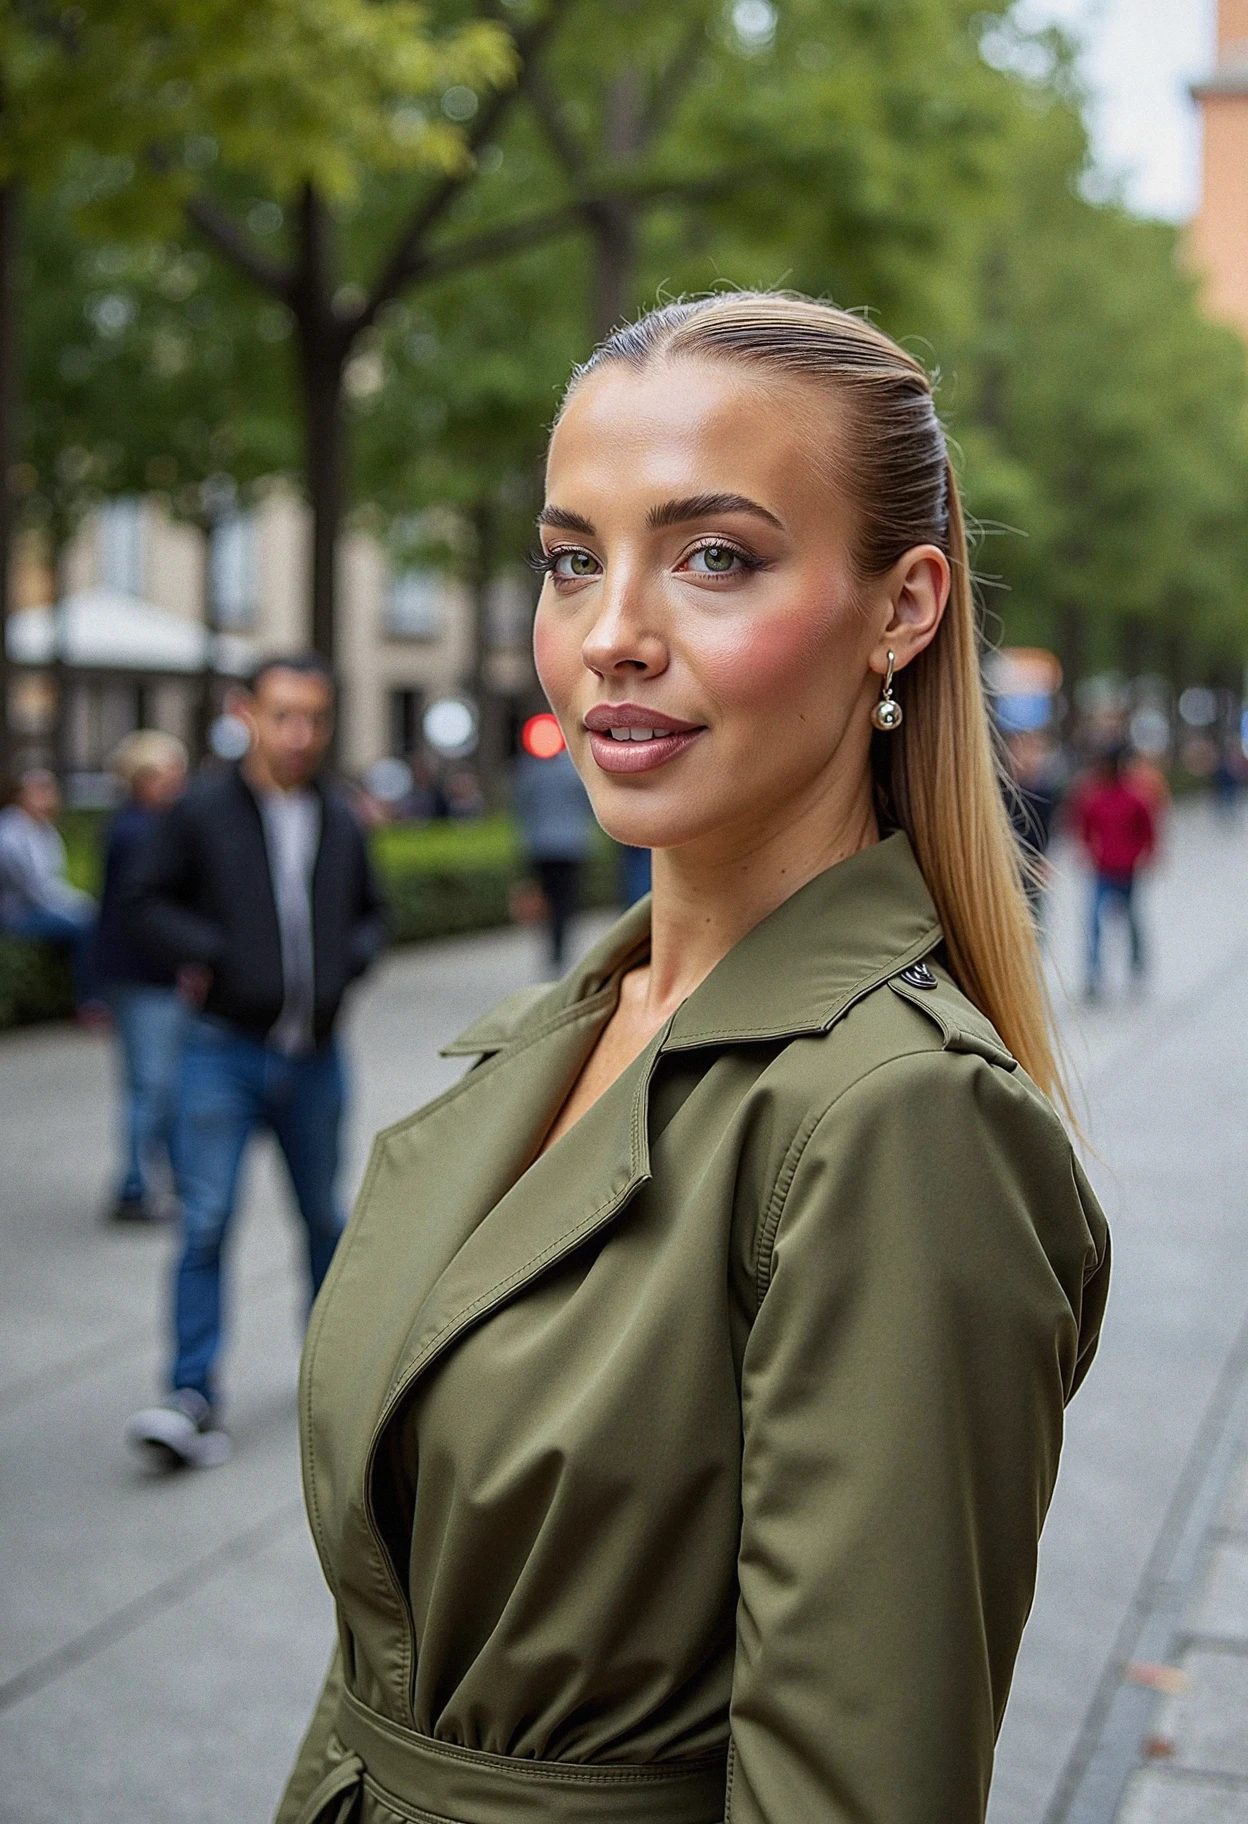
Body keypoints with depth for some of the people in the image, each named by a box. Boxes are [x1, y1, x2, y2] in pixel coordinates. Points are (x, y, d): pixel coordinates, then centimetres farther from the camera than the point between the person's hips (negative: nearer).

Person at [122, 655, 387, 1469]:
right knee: (207, 1222, -10)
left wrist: (350, 961, 1)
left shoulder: (340, 821, 8)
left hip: (315, 1057, 4)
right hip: (225, 1051, -4)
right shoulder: (204, 811, -4)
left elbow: (370, 912, 21)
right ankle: (193, 1400, -8)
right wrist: (210, 956, -14)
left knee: (325, 1218, 16)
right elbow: (144, 902, 0)